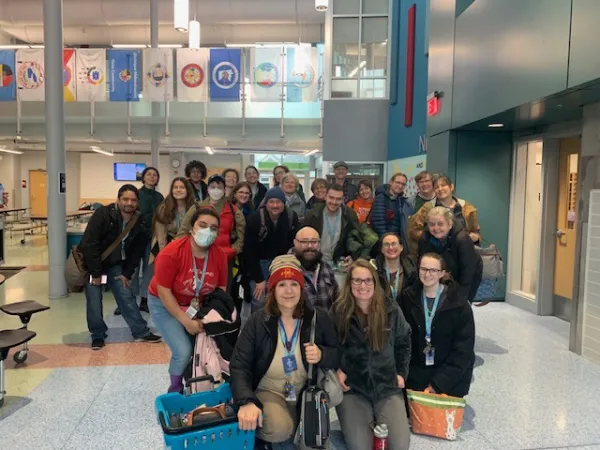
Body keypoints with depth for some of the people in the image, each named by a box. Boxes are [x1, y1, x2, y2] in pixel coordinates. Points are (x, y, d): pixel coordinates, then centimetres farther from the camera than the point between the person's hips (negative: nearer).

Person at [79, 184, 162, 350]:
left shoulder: (139, 222, -9)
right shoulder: (103, 214, -25)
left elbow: (137, 252, 1)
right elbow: (89, 244, -25)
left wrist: (127, 274, -3)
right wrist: (96, 273, -23)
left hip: (115, 264, 4)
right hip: (92, 263, -4)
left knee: (126, 296, 2)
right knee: (94, 300, -4)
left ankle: (141, 332, 10)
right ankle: (98, 335, 14)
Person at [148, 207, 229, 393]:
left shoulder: (220, 255, -14)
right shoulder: (171, 253, -26)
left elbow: (221, 290, -2)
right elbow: (164, 292, -22)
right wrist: (186, 321, -24)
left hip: (199, 307, 4)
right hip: (165, 305, -4)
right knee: (184, 351, -16)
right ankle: (175, 390, 13)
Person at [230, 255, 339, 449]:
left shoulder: (320, 319, -7)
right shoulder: (258, 322, -11)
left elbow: (339, 355, -1)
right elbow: (239, 366, -14)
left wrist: (322, 355, -25)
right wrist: (246, 402, -31)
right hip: (269, 391, -2)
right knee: (279, 430, -30)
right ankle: (257, 434, 5)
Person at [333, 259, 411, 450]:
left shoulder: (390, 309, -2)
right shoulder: (339, 311, -8)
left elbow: (403, 341, 12)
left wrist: (401, 372, 5)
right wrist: (337, 369, -8)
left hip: (388, 386, 2)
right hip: (352, 387, -1)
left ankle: (379, 422, 18)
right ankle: (369, 423, 13)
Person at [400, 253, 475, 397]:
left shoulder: (460, 306, -12)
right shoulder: (408, 298, -4)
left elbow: (463, 350, -13)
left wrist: (438, 383, -16)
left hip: (451, 377, -2)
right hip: (416, 373, 2)